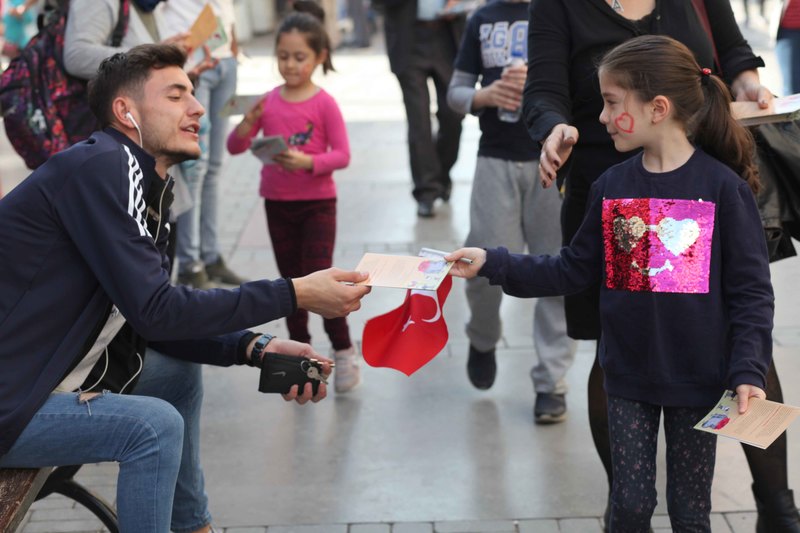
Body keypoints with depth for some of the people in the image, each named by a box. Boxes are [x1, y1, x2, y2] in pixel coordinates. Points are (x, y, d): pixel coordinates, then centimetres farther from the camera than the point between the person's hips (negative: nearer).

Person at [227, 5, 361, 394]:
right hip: (277, 203, 4)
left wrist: (307, 162, -28)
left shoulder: (324, 104, -10)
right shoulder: (268, 102, 0)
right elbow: (235, 147, -1)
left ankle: (344, 350, 6)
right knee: (291, 280, 13)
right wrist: (248, 123, -20)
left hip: (317, 203, -4)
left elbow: (342, 154, -12)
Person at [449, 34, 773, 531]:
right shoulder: (611, 186, 0)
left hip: (697, 379, -3)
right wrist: (491, 263, -1)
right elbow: (573, 270, 5)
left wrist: (748, 371, -18)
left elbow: (752, 292, -10)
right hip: (629, 378, 3)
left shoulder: (724, 187, -13)